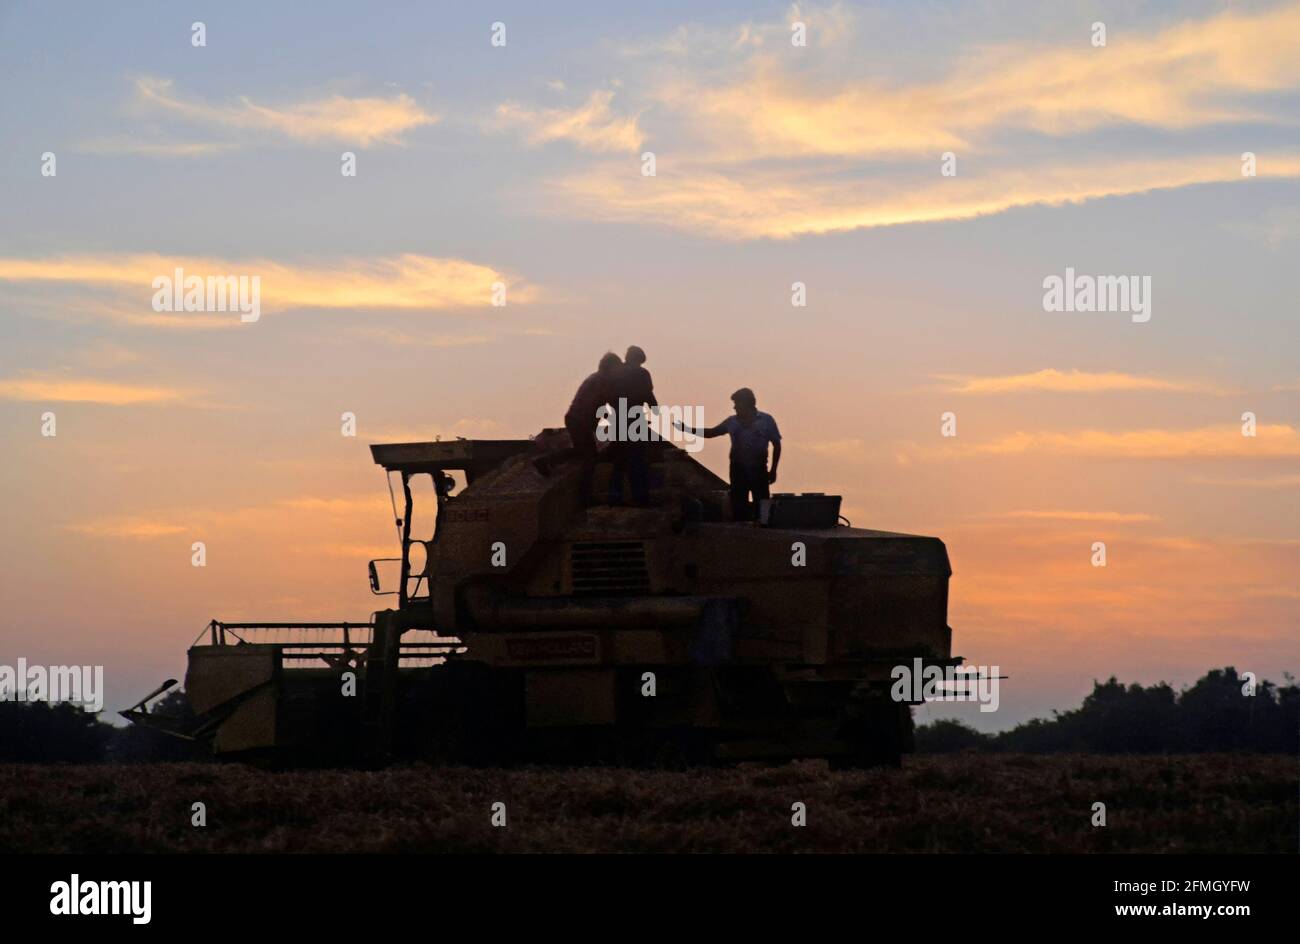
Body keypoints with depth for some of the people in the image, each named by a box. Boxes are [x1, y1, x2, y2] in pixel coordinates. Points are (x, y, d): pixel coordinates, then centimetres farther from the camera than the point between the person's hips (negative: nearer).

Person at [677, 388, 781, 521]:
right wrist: (686, 429, 7)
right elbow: (710, 433, 16)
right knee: (738, 507, 3)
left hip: (758, 470, -3)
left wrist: (773, 470, 0)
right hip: (738, 470, 3)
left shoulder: (766, 420, 1)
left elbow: (776, 445, 5)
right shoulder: (732, 422, 8)